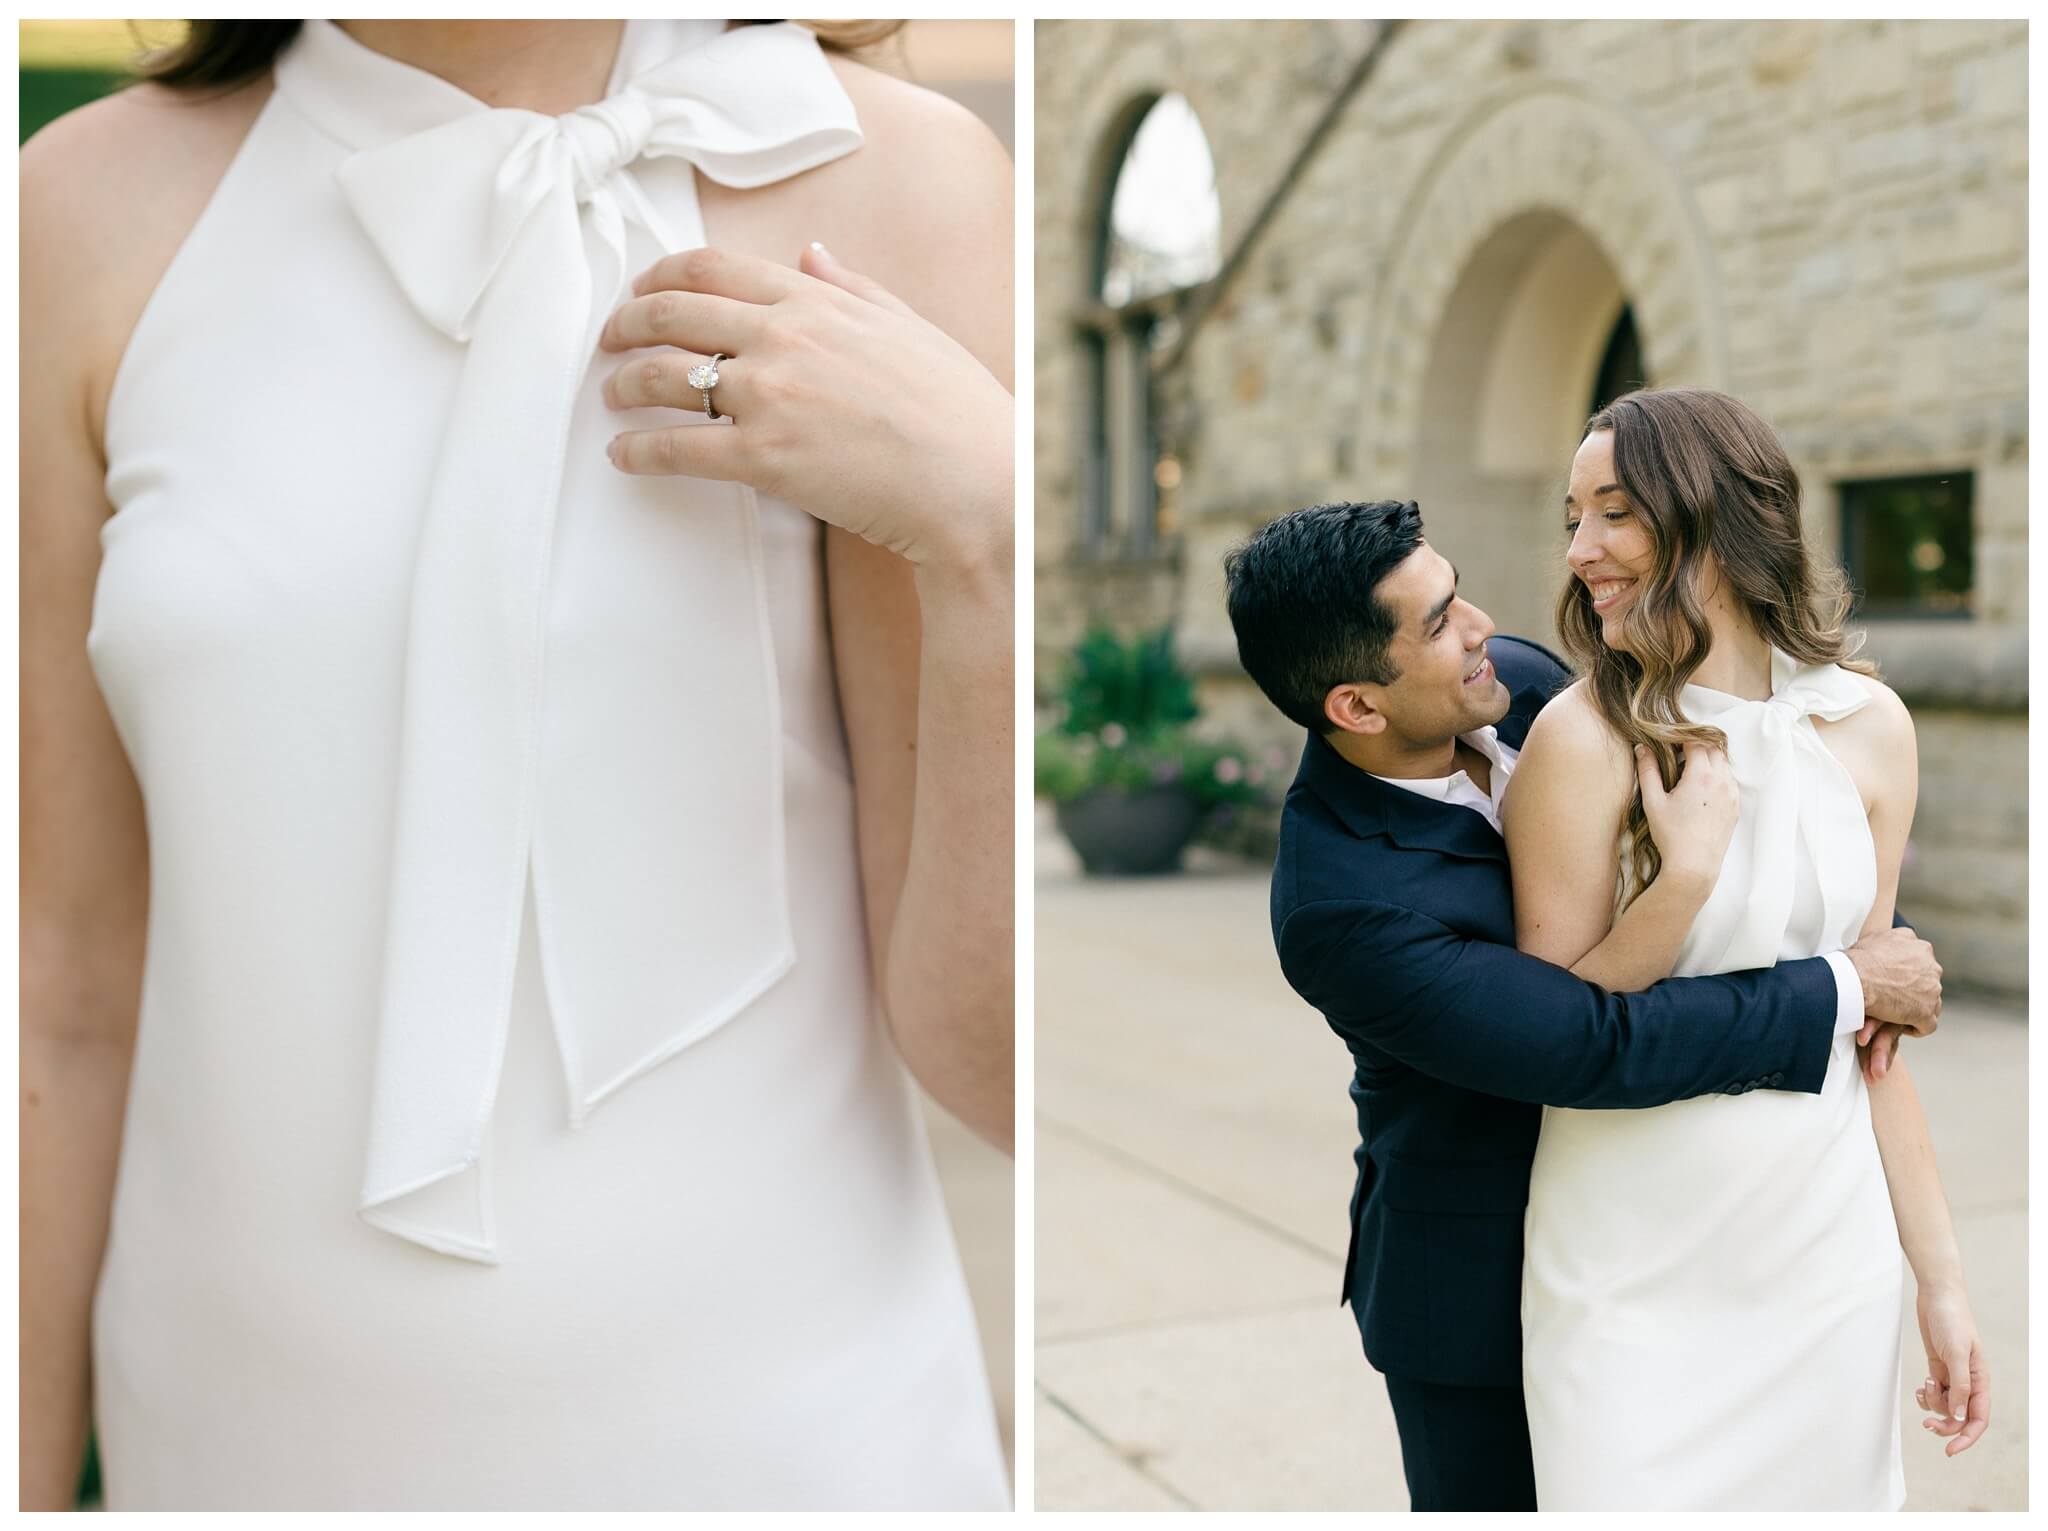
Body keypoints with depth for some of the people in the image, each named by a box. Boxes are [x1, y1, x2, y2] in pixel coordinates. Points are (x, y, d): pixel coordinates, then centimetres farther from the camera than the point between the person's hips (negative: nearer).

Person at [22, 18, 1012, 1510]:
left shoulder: (887, 183, -9)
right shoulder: (98, 210, -1)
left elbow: (1000, 1063, -11)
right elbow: (73, 995, 3)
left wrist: (989, 527, -24)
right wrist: (30, 1493, 7)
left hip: (777, 1445, -2)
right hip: (267, 1440, 3)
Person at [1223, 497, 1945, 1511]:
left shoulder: (1518, 680, -11)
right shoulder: (1341, 905, -33)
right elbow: (1603, 1047, -32)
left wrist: (1865, 929, -13)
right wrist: (1847, 988, -22)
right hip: (1480, 1278, -7)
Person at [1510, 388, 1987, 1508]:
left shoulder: (1869, 725, -1)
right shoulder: (1586, 736, -13)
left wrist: (1939, 1277, 9)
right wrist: (1683, 882, -24)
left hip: (1831, 1247, 4)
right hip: (1637, 1276, -3)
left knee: (1826, 1491, 14)